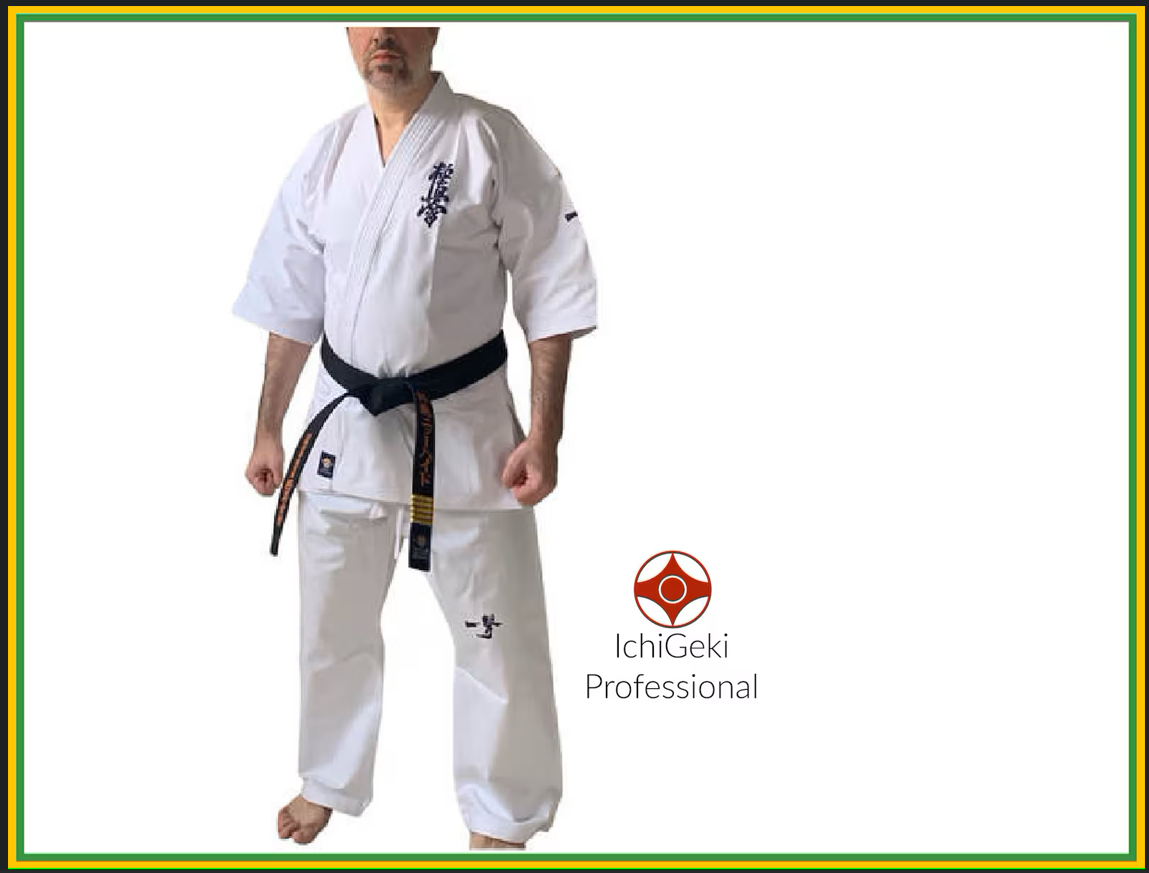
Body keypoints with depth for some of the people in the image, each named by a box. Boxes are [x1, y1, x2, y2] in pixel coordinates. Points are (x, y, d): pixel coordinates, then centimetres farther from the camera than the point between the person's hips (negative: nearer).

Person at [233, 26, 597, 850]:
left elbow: (551, 288, -9)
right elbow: (293, 304, 11)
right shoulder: (328, 152, 4)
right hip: (347, 425, 4)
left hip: (466, 427, -4)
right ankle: (331, 783, 41)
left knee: (498, 635, 4)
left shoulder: (494, 140, -9)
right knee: (333, 627, 18)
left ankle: (503, 817, 25)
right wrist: (268, 429, 12)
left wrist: (545, 432, -13)